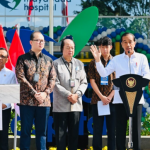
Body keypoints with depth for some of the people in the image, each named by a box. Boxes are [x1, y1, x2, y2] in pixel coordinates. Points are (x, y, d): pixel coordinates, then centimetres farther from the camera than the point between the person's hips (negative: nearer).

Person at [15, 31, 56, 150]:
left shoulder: (48, 60, 13)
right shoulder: (23, 59, 2)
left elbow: (52, 79, 8)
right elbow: (21, 78, -7)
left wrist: (45, 93, -9)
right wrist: (34, 93, -14)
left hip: (44, 101, 3)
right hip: (27, 100, -3)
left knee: (42, 131, 6)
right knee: (25, 131, 1)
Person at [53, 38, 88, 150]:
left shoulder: (79, 64, 13)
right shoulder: (56, 64, -1)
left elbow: (84, 82, 8)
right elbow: (56, 83, -7)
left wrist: (77, 94, -9)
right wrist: (68, 95, -14)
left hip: (76, 104, 4)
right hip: (61, 105, -4)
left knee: (74, 133, 7)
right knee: (60, 133, -1)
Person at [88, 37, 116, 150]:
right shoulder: (94, 63, 7)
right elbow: (92, 81, 1)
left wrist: (110, 96, -9)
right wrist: (101, 96, -9)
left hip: (112, 100, 0)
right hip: (97, 99, 0)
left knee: (112, 129, 3)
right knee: (97, 129, 2)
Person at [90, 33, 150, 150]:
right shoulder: (116, 59, 10)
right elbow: (104, 73, 6)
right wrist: (98, 60, -7)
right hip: (120, 99, 1)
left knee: (136, 127, -1)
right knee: (120, 128, 2)